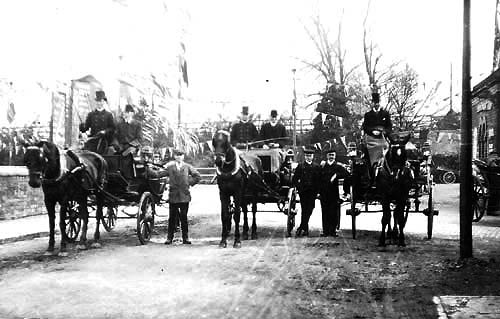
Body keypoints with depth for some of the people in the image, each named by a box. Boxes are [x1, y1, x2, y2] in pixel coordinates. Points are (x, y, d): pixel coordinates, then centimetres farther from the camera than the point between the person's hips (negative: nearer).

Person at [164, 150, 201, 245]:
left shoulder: (187, 167, 6)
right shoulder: (169, 167, 3)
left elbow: (198, 176, 10)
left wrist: (190, 183, 3)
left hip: (185, 195, 1)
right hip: (173, 196, 0)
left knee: (184, 217, 4)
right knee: (172, 217, 3)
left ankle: (185, 238, 11)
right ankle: (170, 237, 11)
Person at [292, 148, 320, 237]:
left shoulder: (316, 167, 8)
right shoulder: (300, 166, 5)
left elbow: (319, 180, 8)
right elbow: (294, 179, 6)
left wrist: (317, 190, 0)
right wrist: (299, 187, -2)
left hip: (312, 192, 1)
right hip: (303, 191, -1)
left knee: (309, 210, -3)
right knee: (304, 210, -4)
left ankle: (301, 228, 3)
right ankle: (305, 229, 1)